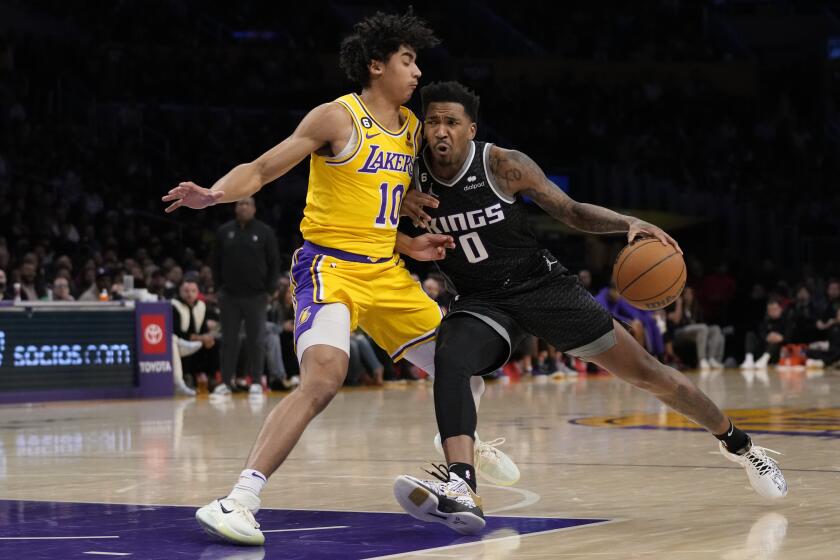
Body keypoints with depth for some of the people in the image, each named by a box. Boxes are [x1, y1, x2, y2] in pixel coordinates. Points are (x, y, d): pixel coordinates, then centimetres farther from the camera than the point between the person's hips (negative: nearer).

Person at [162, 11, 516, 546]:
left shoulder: (412, 128, 12)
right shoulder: (338, 117, -10)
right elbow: (262, 169, -12)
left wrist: (410, 245, 7)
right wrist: (215, 194, -30)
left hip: (386, 271, 8)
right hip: (332, 266, -8)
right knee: (323, 379, -29)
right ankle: (239, 501, -29)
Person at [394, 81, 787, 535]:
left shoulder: (503, 165, -16)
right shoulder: (411, 174, -9)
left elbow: (572, 212, -7)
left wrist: (629, 223, -23)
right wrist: (402, 209, -19)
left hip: (541, 285, -2)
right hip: (480, 301, 2)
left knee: (646, 373, 2)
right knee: (449, 361, -33)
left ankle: (737, 443, 24)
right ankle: (460, 489, -47)